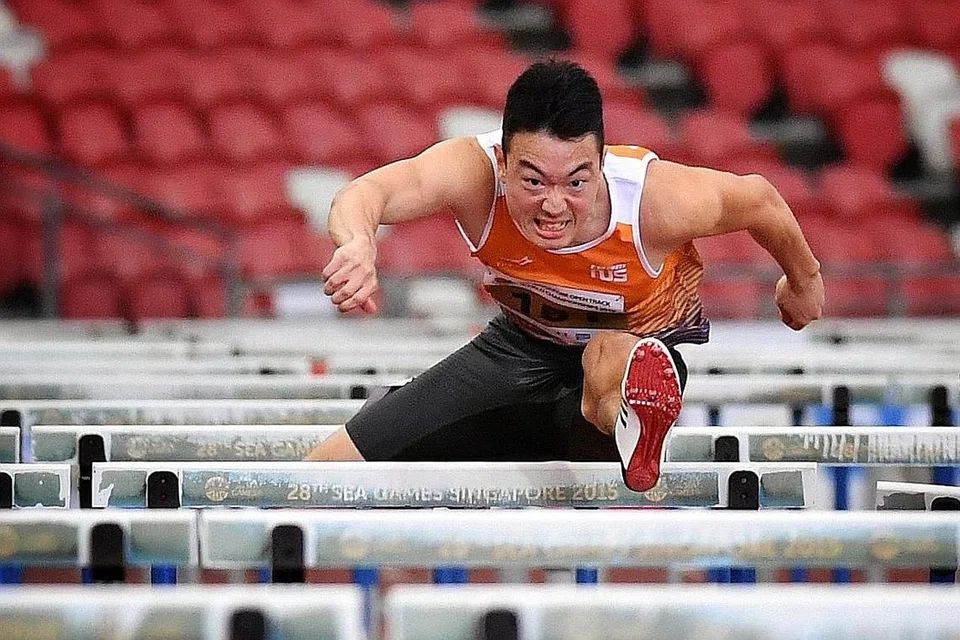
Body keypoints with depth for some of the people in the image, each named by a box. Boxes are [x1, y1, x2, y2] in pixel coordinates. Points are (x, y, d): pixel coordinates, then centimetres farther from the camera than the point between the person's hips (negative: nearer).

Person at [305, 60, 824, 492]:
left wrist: (804, 282, 8)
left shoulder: (655, 199, -33)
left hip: (643, 347, -3)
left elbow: (759, 201, -13)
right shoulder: (474, 171, -32)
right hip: (523, 346, 3)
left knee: (609, 357, -45)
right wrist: (358, 242, -75)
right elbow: (367, 193, -50)